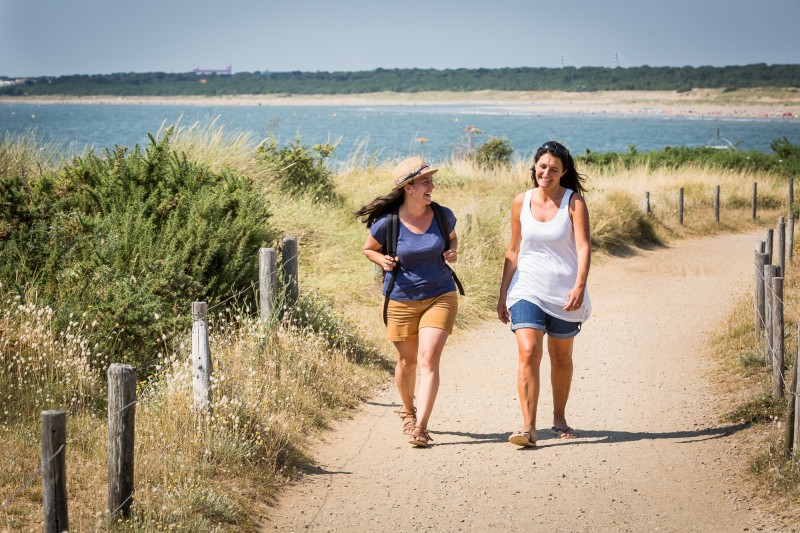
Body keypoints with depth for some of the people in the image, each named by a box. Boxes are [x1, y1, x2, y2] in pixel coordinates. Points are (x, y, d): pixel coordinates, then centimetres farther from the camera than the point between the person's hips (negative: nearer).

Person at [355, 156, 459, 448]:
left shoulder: (443, 216, -5)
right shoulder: (387, 223, -12)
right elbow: (369, 249, 7)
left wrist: (452, 252, -4)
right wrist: (383, 260, -14)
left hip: (440, 296, 0)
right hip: (401, 300, 0)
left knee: (428, 360, -14)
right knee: (407, 361, 14)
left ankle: (420, 427, -18)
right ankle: (407, 410, 42)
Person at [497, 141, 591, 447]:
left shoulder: (573, 202, -5)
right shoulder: (521, 202, 4)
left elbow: (583, 247, -14)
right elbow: (513, 251, 12)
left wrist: (579, 286, -28)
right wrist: (503, 295, 12)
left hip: (564, 293, -1)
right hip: (527, 291, 1)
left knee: (561, 358, 13)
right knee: (528, 353, -16)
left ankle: (559, 419, 31)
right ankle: (528, 427, -19)